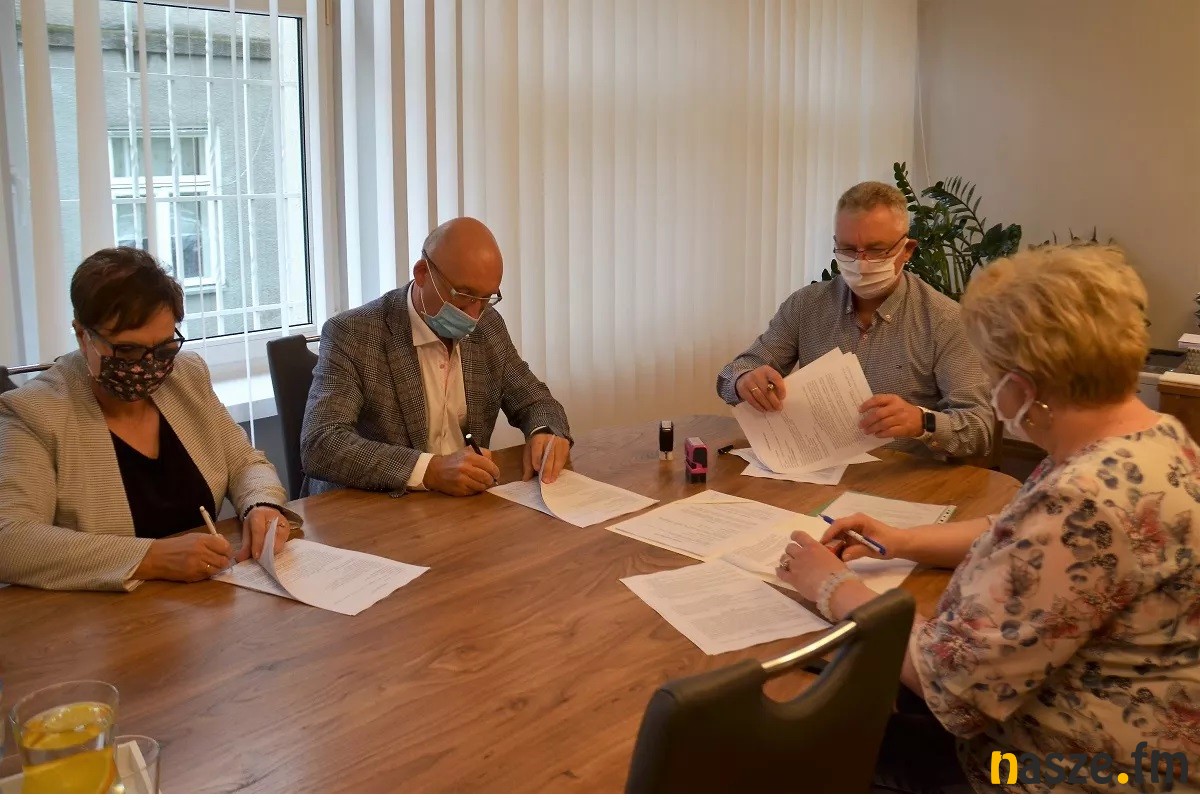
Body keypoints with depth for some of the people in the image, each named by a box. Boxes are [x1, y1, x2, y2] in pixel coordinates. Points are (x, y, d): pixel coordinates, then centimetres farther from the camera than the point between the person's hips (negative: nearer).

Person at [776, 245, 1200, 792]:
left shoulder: (1088, 501, -33)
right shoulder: (1153, 437, 0)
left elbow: (947, 677, -27)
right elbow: (1031, 535, 17)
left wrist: (834, 587, -13)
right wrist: (904, 542, 8)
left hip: (1067, 772, -9)